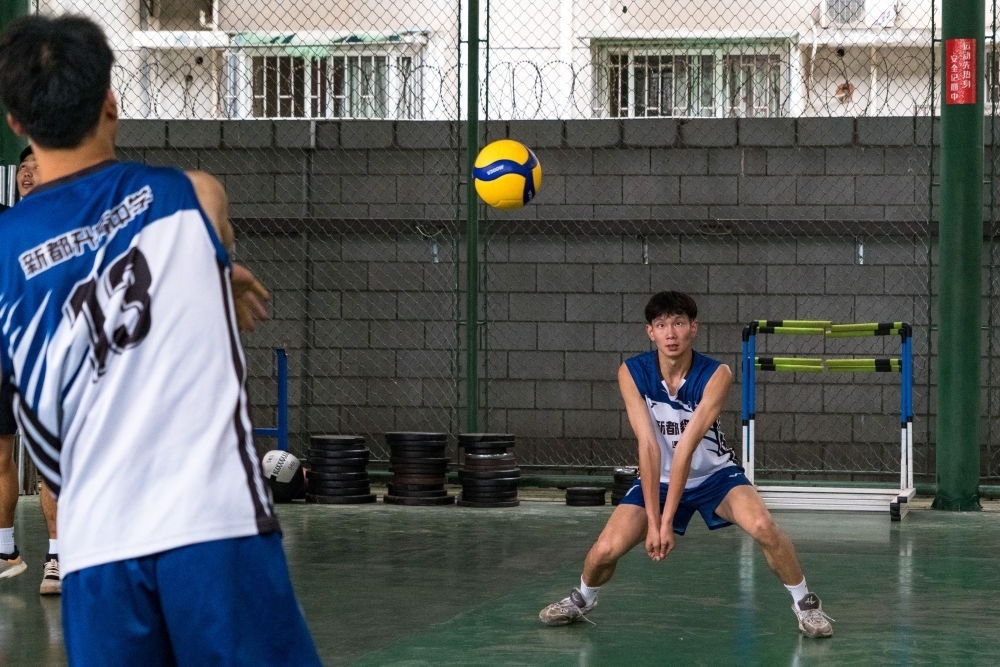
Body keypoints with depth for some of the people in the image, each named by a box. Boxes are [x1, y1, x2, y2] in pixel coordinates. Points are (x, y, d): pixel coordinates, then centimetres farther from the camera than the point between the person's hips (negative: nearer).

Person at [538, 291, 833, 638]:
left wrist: (666, 521, -35)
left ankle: (805, 604, -3)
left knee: (763, 527, -27)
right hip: (658, 478, 1)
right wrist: (652, 521, -31)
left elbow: (688, 445, -31)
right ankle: (583, 599, 21)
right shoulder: (632, 373, -19)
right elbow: (648, 445, -25)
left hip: (715, 475, -1)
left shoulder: (716, 374, -24)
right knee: (605, 549, -14)